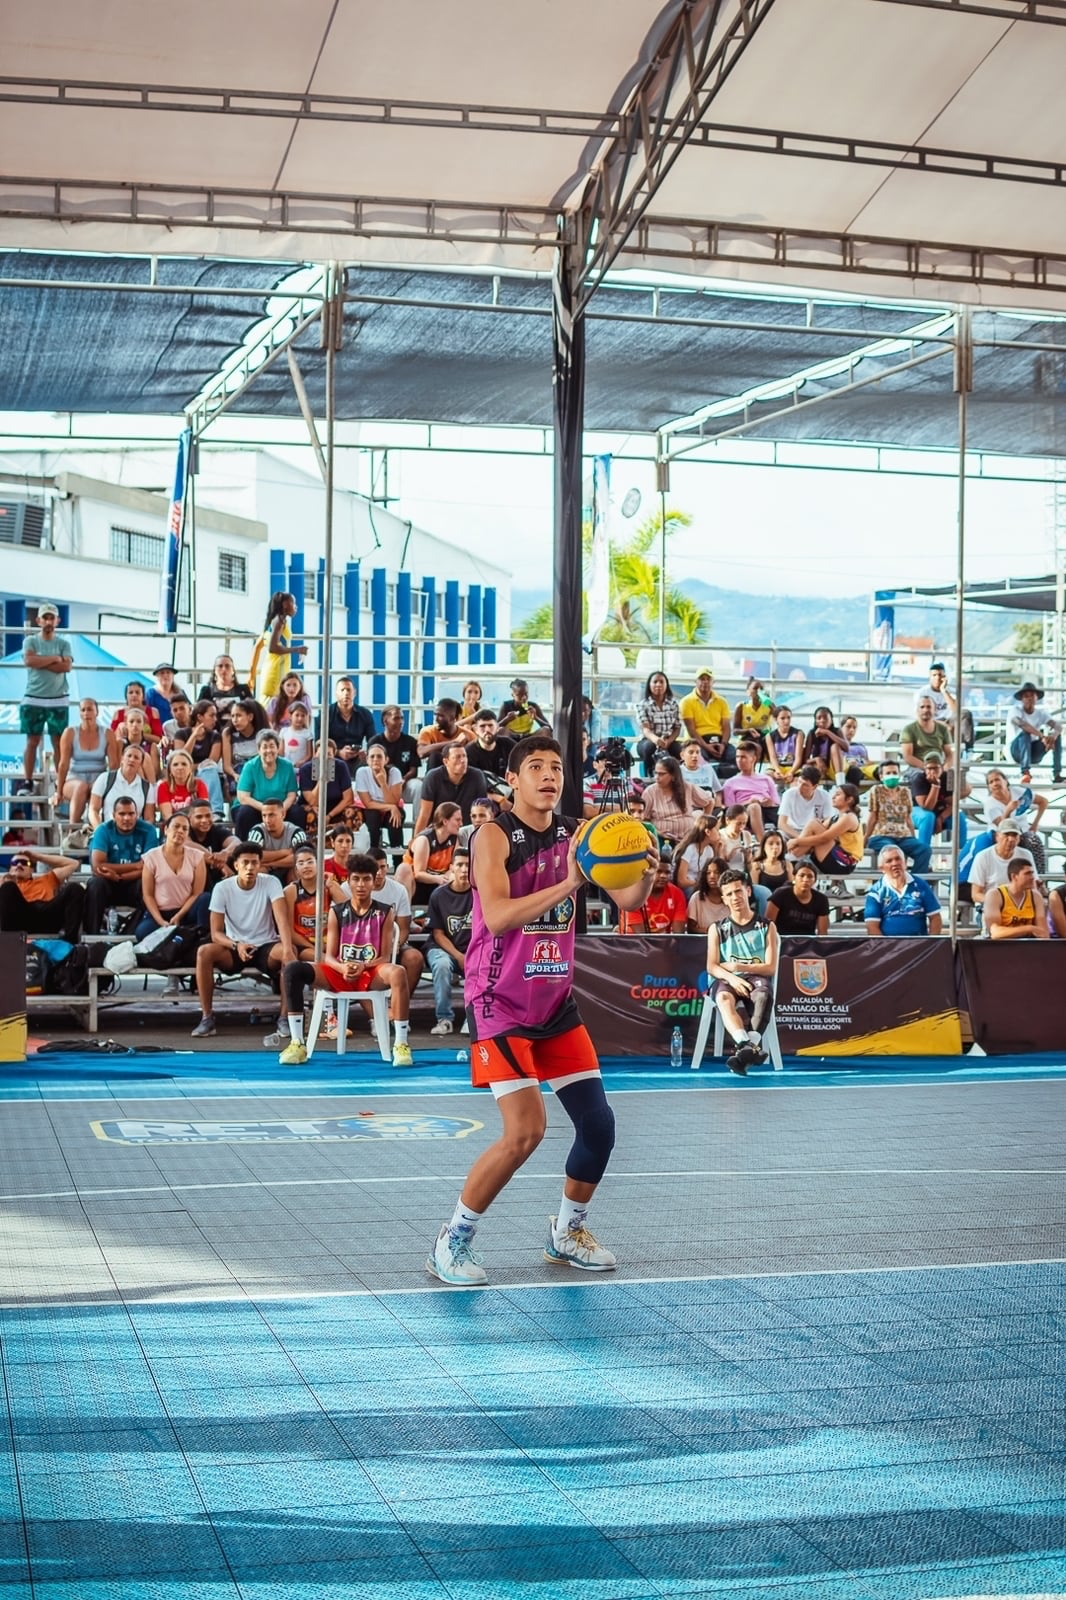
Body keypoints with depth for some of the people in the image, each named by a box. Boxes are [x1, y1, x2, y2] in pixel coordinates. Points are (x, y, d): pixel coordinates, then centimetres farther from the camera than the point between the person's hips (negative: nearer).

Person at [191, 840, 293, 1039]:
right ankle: (207, 1018, -20)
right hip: (234, 948, 1)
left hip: (266, 947, -1)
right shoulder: (222, 888, -8)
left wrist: (288, 949, -43)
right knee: (204, 952, -29)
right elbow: (216, 933, -10)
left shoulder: (271, 883, -10)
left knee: (288, 953, -34)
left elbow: (282, 919, -24)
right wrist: (236, 945, -31)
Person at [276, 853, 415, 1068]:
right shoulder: (337, 912, 5)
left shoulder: (384, 913, 1)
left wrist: (363, 966, -23)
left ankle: (401, 1045, -32)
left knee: (398, 973, -38)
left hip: (372, 974, -2)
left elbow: (384, 957, -3)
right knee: (292, 970, -24)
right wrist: (343, 968, -22)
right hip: (339, 973, 2)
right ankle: (297, 1043, -23)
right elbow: (329, 957, 1)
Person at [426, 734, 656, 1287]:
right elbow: (497, 916, -26)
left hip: (556, 1002, 6)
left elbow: (626, 901, -1)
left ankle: (567, 1232, 27)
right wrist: (565, 885, -36)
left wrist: (645, 877, -24)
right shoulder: (495, 835, -13)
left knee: (599, 1124, 4)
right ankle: (452, 1241, 2)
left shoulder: (577, 833, 4)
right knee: (524, 1133, -15)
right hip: (500, 1005, -6)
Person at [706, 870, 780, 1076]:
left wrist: (740, 967, -14)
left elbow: (771, 967, 3)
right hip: (727, 980, 1)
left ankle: (743, 1053, -56)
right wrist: (731, 977, -19)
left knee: (763, 996, -39)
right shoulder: (717, 929, 15)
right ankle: (746, 1045, -61)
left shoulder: (766, 926, 12)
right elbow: (712, 967, 4)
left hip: (757, 978, 0)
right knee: (724, 998, -38)